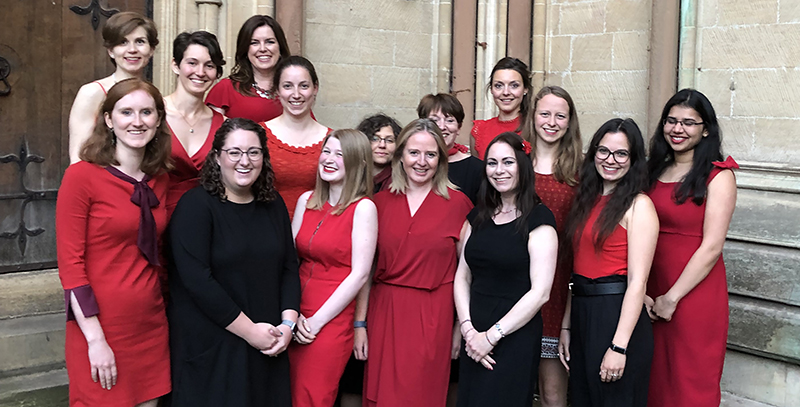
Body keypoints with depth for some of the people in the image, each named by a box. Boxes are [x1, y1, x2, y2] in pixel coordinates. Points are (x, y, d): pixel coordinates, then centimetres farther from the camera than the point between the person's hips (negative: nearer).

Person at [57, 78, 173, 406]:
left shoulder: (159, 180, 8)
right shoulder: (81, 176, -9)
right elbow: (69, 263, -12)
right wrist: (95, 338, -15)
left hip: (151, 324, 5)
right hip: (101, 326, -5)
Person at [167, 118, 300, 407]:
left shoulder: (273, 205, 8)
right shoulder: (195, 206, -10)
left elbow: (289, 268, 10)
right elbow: (197, 280, -18)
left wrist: (288, 323, -5)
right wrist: (249, 330, -16)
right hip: (209, 347, -5)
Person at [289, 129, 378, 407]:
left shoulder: (363, 208, -9)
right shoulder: (306, 201, 7)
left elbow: (359, 274, -12)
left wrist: (318, 320, -10)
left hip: (332, 321, -5)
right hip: (296, 320, 5)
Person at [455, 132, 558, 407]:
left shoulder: (538, 219, -8)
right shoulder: (478, 217, 10)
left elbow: (540, 293, -13)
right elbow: (462, 278, 8)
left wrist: (492, 336, -13)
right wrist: (468, 329, -6)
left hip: (515, 339, -5)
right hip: (474, 339, 5)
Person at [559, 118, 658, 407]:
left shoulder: (638, 205, -9)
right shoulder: (588, 201, 12)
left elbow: (637, 281, -15)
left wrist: (619, 346, -20)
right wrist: (566, 327, 10)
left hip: (618, 316, -7)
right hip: (582, 316, 7)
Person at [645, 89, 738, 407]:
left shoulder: (718, 176, -7)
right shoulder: (654, 172, 9)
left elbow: (711, 247, -13)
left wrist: (672, 298, -13)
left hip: (695, 295, -5)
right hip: (651, 295, 5)